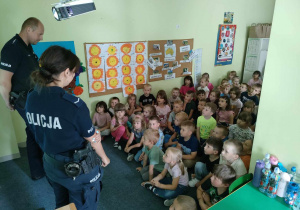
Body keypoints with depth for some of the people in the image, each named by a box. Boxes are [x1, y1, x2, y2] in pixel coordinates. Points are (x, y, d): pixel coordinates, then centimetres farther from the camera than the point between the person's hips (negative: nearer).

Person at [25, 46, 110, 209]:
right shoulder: (73, 104, -30)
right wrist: (104, 158, 3)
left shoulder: (31, 99, -9)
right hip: (78, 168, -6)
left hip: (50, 165, 6)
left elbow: (41, 133, 3)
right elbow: (93, 139, -15)